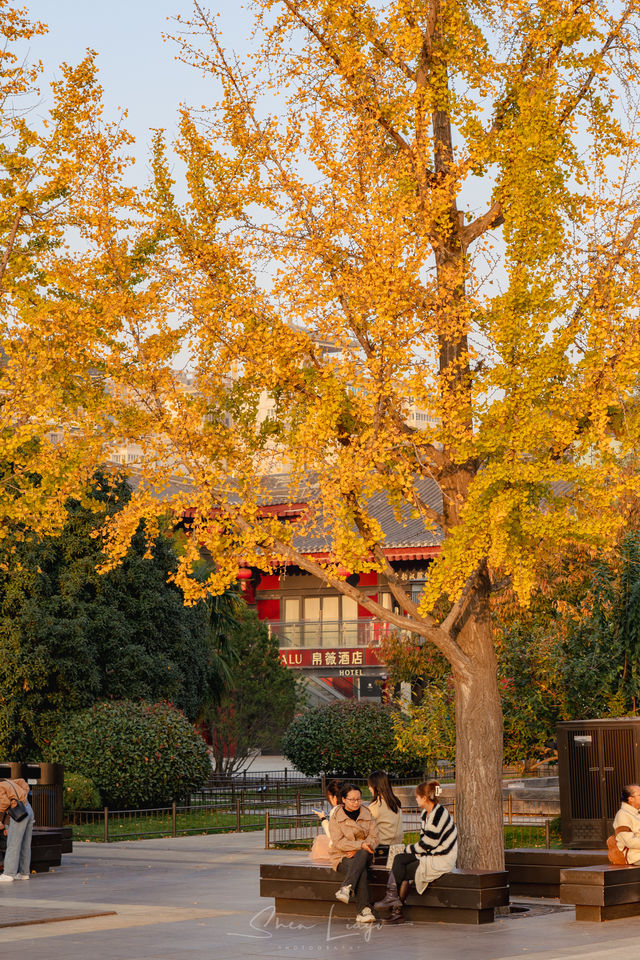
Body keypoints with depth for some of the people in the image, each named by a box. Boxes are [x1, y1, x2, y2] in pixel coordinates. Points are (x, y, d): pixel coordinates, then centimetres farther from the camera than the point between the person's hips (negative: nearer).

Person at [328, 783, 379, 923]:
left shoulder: (367, 815, 11)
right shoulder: (336, 819, 2)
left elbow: (374, 838, 3)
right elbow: (339, 842, -9)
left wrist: (357, 850, -14)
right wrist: (360, 844, -23)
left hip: (364, 855, 3)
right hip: (343, 858, -3)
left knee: (363, 855, -36)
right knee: (362, 872, -34)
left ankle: (347, 889, -44)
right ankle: (364, 910, -40)